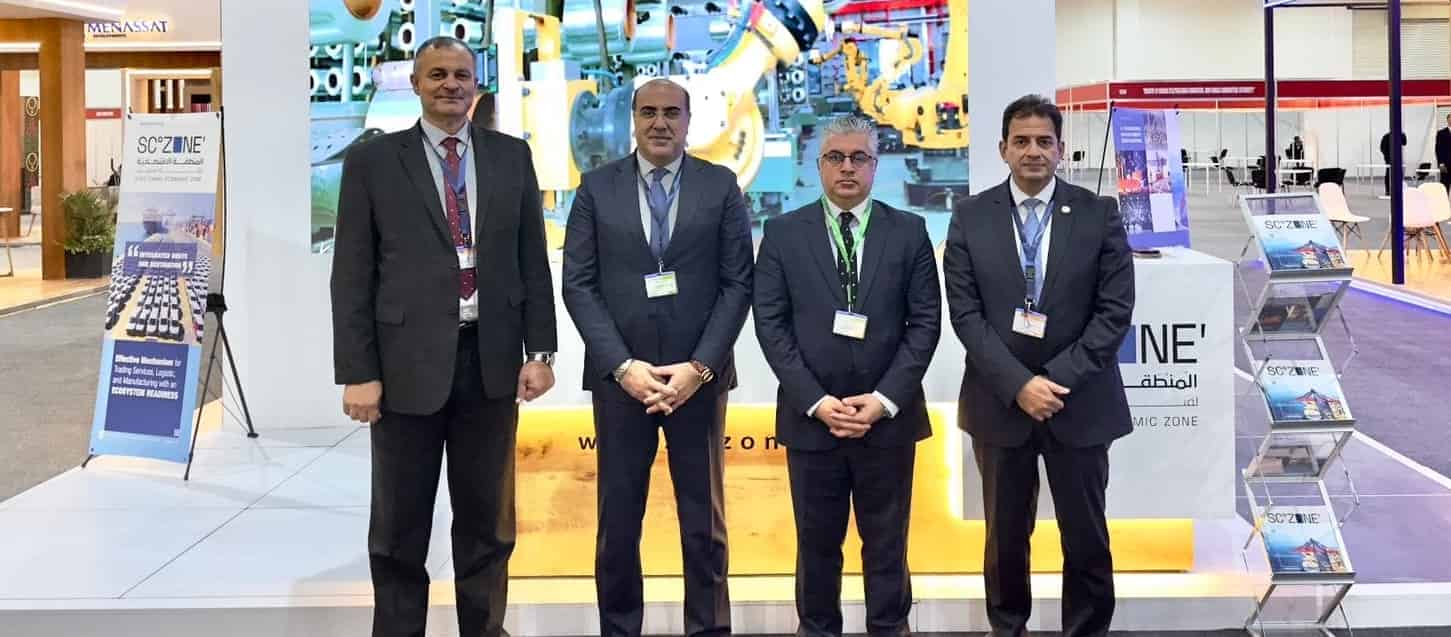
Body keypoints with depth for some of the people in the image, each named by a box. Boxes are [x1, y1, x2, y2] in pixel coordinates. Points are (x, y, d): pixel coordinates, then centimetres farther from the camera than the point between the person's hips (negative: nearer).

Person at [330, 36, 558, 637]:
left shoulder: (512, 156, 8)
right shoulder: (373, 161, 0)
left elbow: (533, 261, 9)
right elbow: (351, 276, -2)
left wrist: (540, 350, 1)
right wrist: (358, 373, -8)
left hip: (491, 360, 2)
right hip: (408, 361, -2)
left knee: (487, 519, 12)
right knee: (399, 525, 8)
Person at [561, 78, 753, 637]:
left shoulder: (721, 186, 4)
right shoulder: (597, 187, 4)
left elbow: (738, 284, 0)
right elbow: (579, 285, 0)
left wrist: (699, 367, -10)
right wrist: (622, 366, -10)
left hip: (698, 375, 0)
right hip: (619, 376, 0)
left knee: (703, 519, 7)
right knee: (618, 521, 6)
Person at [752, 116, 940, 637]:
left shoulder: (909, 231, 4)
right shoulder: (784, 232, 3)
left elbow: (926, 322, 0)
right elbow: (771, 324, -2)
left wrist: (883, 399, -10)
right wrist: (816, 400, -11)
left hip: (888, 415, 0)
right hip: (810, 415, 0)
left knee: (886, 541, 10)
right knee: (817, 541, 10)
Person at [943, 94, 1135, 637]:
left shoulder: (1098, 215, -1)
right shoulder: (971, 217, 0)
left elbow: (1114, 311, -5)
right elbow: (965, 312, -6)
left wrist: (1058, 379, -14)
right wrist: (1019, 384, -16)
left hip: (1079, 403, 0)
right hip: (1000, 402, 1)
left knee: (1086, 536, 7)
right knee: (1005, 532, 13)